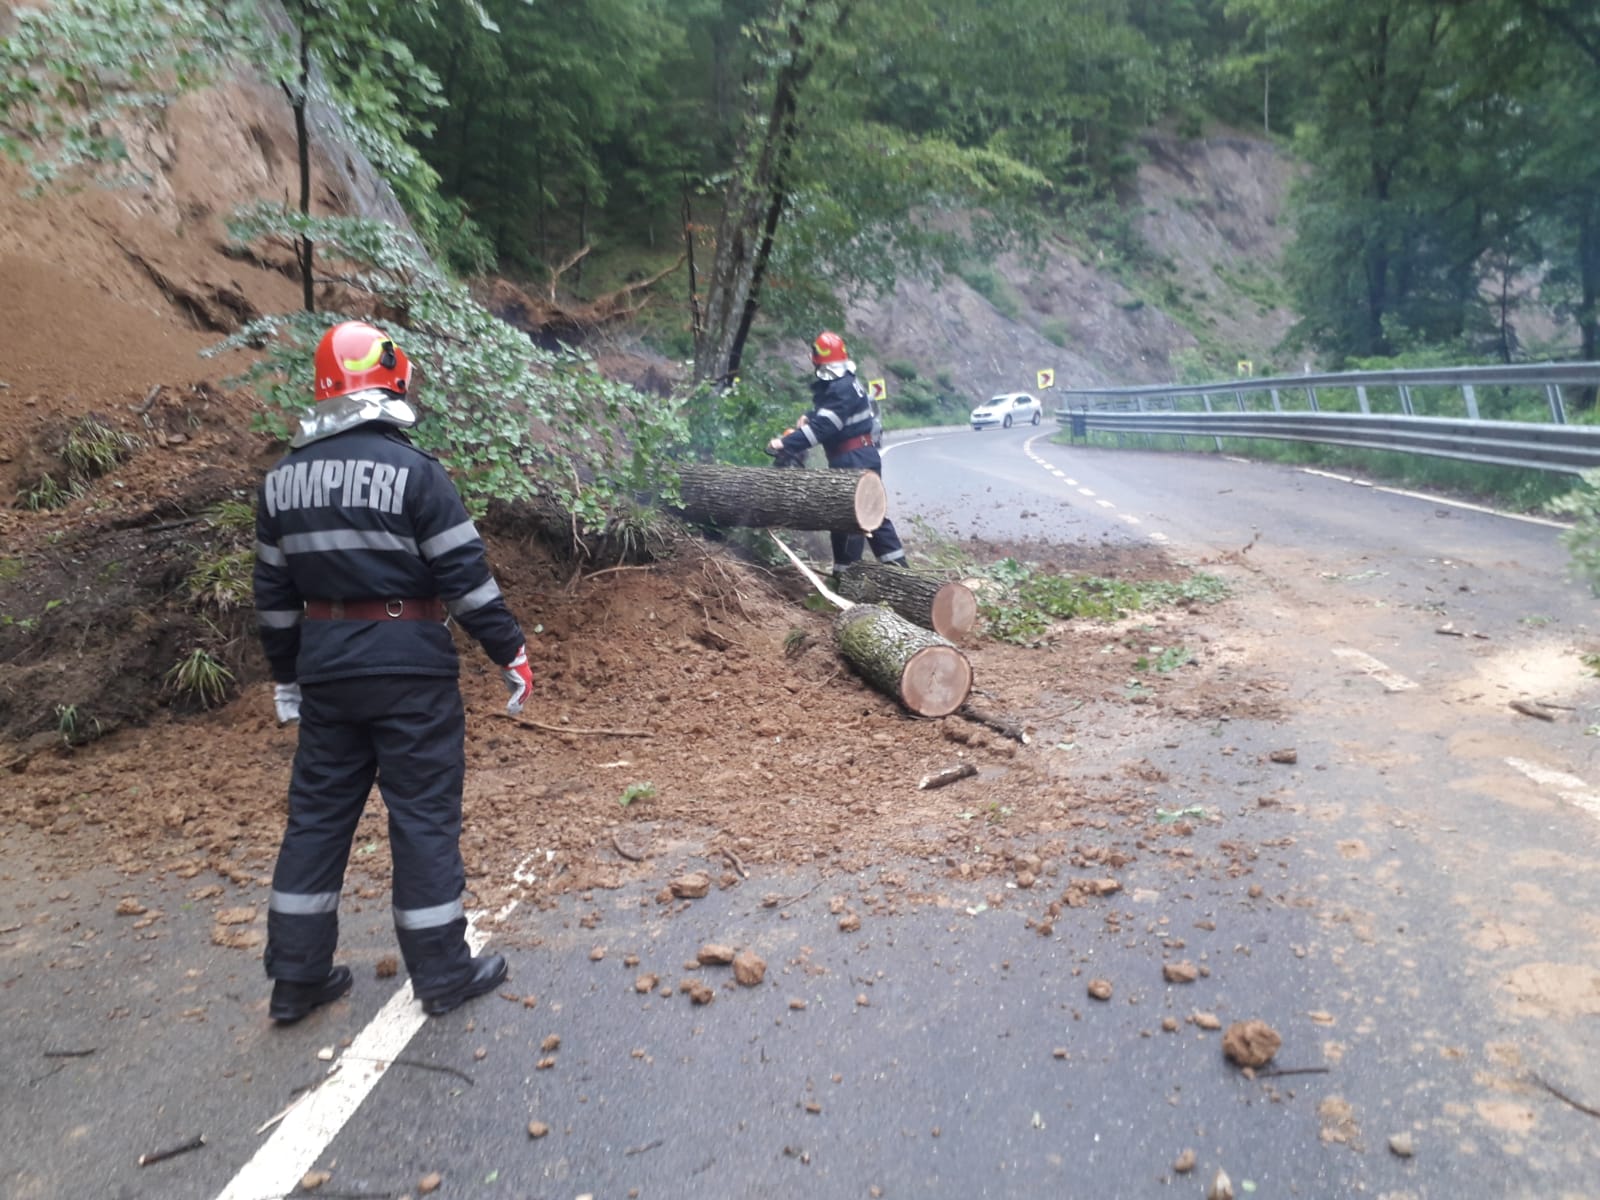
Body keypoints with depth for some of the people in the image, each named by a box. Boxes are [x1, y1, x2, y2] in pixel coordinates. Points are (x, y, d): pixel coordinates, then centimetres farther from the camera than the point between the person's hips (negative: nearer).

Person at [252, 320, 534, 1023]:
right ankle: (443, 974, 16)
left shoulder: (282, 480, 7)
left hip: (325, 668, 6)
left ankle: (296, 978, 25)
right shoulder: (414, 471, -12)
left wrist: (286, 676, 21)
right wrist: (510, 652, -4)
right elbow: (466, 577, -13)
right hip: (410, 667, -5)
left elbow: (274, 594, 12)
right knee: (424, 814, 4)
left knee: (317, 812, 15)